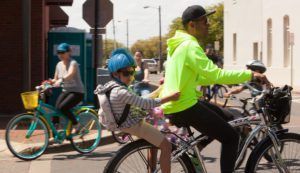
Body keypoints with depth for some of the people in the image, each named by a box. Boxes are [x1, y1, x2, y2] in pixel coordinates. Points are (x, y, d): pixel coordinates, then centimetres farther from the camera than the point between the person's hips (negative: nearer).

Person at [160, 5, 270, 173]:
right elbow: (216, 75, -26)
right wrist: (250, 74, -21)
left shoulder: (179, 44, 14)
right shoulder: (190, 46, -18)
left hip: (174, 104, 10)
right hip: (184, 107, -10)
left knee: (221, 115, 27)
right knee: (231, 137, -5)